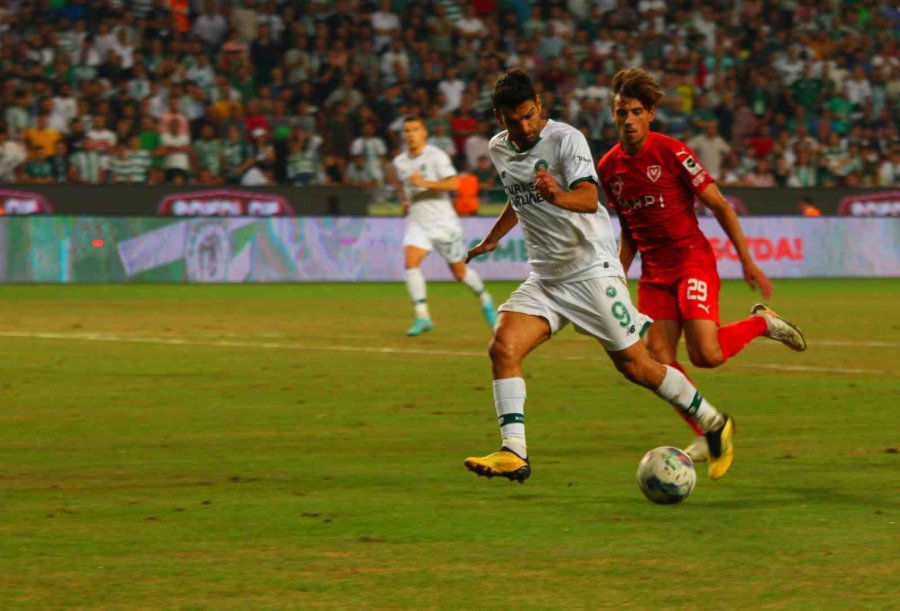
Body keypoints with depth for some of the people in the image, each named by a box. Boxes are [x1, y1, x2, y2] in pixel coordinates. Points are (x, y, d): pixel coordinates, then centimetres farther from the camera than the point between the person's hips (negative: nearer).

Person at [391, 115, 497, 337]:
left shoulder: (436, 156, -12)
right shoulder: (400, 162, 6)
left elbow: (454, 184, -22)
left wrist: (425, 183, -30)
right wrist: (404, 200, 9)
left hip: (443, 222, -4)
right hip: (417, 223, 4)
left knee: (459, 272, 8)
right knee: (410, 262, -22)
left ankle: (485, 299, 37)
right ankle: (422, 317, -22)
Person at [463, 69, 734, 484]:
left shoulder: (566, 139, -14)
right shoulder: (499, 150, 7)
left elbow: (589, 199, -29)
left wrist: (559, 196, -50)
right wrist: (492, 238, 37)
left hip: (592, 269, -6)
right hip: (545, 278, 6)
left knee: (635, 365, -4)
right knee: (503, 348, -16)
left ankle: (714, 424, 15)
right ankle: (514, 454, -19)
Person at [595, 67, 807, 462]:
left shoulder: (671, 152, -10)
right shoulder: (608, 168, 7)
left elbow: (719, 205, -6)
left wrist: (747, 262, -9)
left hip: (692, 261, -5)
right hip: (654, 273, 5)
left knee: (706, 355, -19)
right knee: (657, 360, -7)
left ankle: (762, 323, 10)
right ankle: (707, 435, 8)